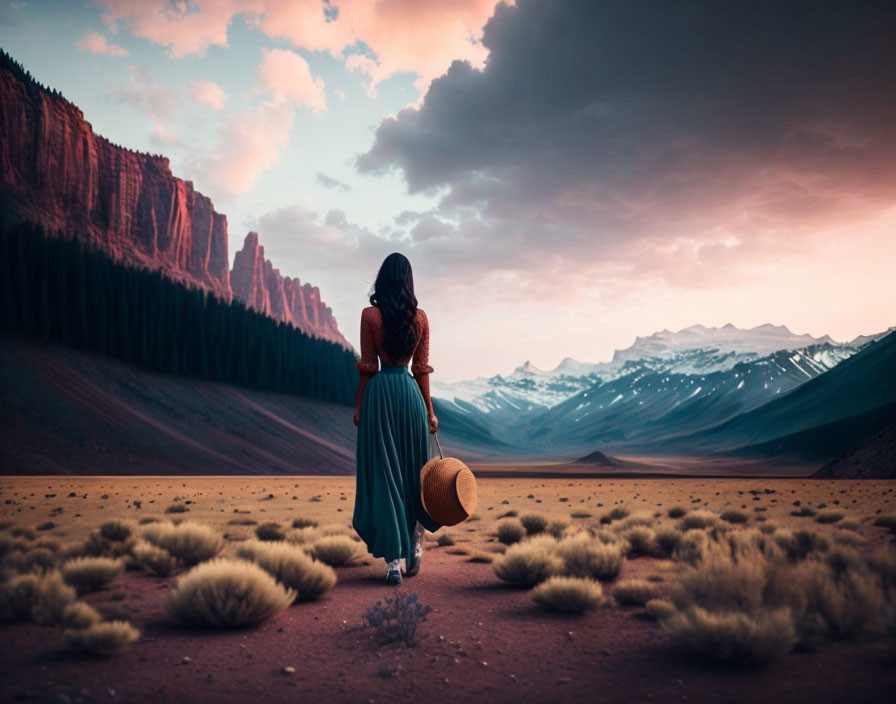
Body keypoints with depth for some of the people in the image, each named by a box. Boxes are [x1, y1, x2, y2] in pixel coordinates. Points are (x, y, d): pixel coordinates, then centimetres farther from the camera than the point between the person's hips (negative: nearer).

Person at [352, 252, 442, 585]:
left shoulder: (370, 315, -5)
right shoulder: (420, 317, 3)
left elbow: (367, 367, -5)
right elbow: (421, 368, 5)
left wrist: (359, 407, 4)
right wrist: (429, 410, 11)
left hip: (380, 392, -3)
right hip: (411, 392, 3)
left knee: (382, 473, 1)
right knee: (413, 470, 17)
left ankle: (393, 561, 0)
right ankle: (415, 544, 23)